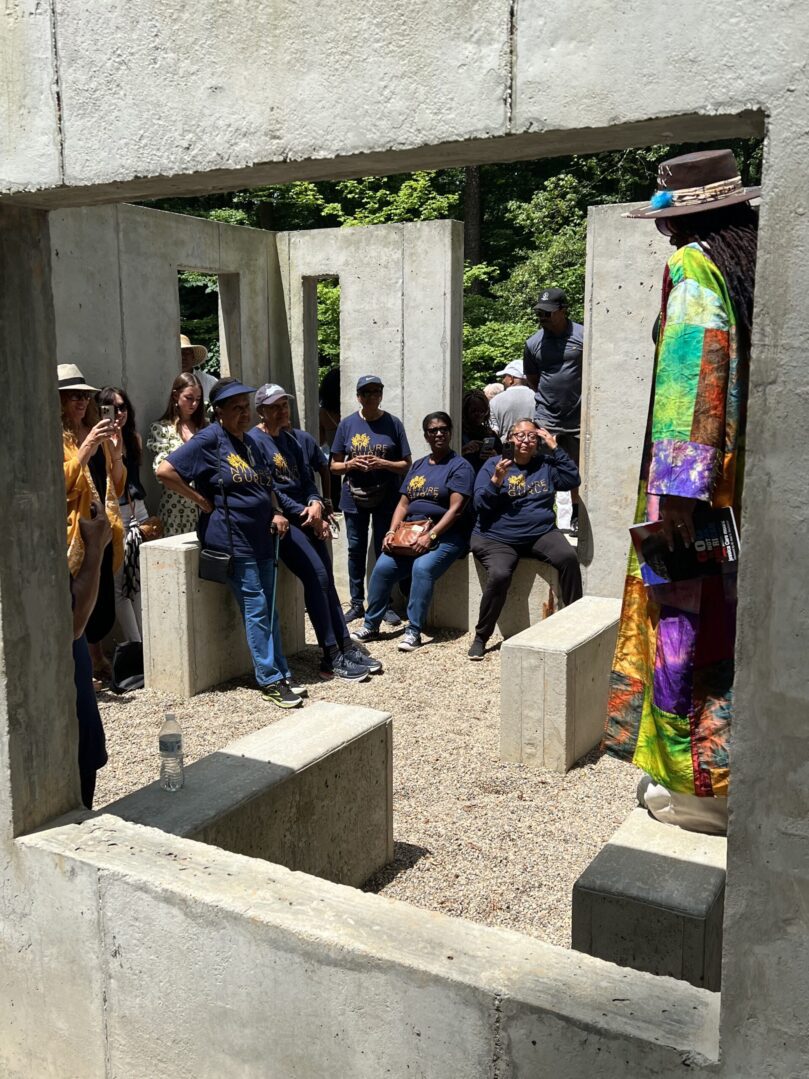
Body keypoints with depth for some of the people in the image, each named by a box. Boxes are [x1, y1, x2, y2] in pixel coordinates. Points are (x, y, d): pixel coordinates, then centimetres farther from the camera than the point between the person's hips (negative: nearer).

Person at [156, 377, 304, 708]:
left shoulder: (250, 442, 15)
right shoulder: (209, 440, -10)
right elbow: (165, 471, -18)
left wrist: (276, 513, 6)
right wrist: (204, 502, -14)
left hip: (261, 538, 8)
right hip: (233, 541, -8)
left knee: (269, 609, 10)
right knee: (256, 609, -5)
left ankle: (280, 674, 17)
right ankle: (270, 681, 3)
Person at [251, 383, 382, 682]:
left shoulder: (289, 441, 18)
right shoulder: (255, 441, -8)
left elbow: (306, 479, 18)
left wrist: (316, 504, -4)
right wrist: (306, 513, -11)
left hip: (305, 519, 8)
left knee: (325, 578, 0)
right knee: (316, 575, -18)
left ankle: (345, 648, 5)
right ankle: (332, 658, -12)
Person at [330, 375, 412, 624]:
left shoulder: (393, 424, -1)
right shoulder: (347, 424, 3)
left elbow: (407, 465, 0)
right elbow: (334, 466, 7)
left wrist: (382, 464, -16)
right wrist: (351, 464, -13)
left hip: (386, 498, -2)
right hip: (354, 498, 2)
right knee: (356, 550, 8)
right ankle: (357, 603, 19)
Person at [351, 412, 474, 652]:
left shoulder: (460, 466, -1)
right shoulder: (418, 466, 19)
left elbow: (455, 509, -11)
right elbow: (403, 504, 16)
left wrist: (431, 536, -21)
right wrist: (392, 531, -2)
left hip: (444, 534, -5)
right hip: (409, 533, 5)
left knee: (423, 567, -33)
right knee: (383, 567, -18)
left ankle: (414, 631, -23)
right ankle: (371, 624, -3)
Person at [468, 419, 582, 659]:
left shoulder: (545, 465, 15)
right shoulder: (493, 465, 6)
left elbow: (572, 480, 2)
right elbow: (480, 504, -1)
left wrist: (556, 448, 0)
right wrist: (496, 481, -18)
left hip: (541, 534, 3)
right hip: (498, 538, -2)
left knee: (569, 557, -27)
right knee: (499, 575, -31)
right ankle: (481, 637, -13)